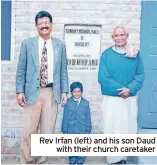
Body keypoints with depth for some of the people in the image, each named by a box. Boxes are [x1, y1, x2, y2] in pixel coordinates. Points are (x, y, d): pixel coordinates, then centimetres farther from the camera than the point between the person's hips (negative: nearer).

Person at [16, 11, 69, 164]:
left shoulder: (60, 45, 11)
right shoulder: (27, 43, 6)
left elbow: (63, 70, 10)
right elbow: (21, 69, 4)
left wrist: (64, 91, 2)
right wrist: (20, 91, -4)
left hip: (52, 92, 2)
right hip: (33, 91, -1)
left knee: (48, 131, 6)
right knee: (29, 131, -1)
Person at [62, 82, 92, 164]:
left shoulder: (85, 103, -1)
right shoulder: (68, 103, -3)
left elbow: (88, 117, 3)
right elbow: (65, 117, 0)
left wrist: (88, 130, 2)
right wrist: (65, 130, -1)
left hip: (82, 130, 1)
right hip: (71, 130, 0)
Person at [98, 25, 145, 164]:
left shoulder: (135, 54, 2)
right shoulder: (107, 54, -2)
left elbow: (140, 76, -1)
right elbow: (102, 77, -9)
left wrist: (130, 89, -18)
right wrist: (119, 89, -17)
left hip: (130, 99, 2)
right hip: (111, 98, -2)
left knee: (128, 129, 9)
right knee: (111, 129, 2)